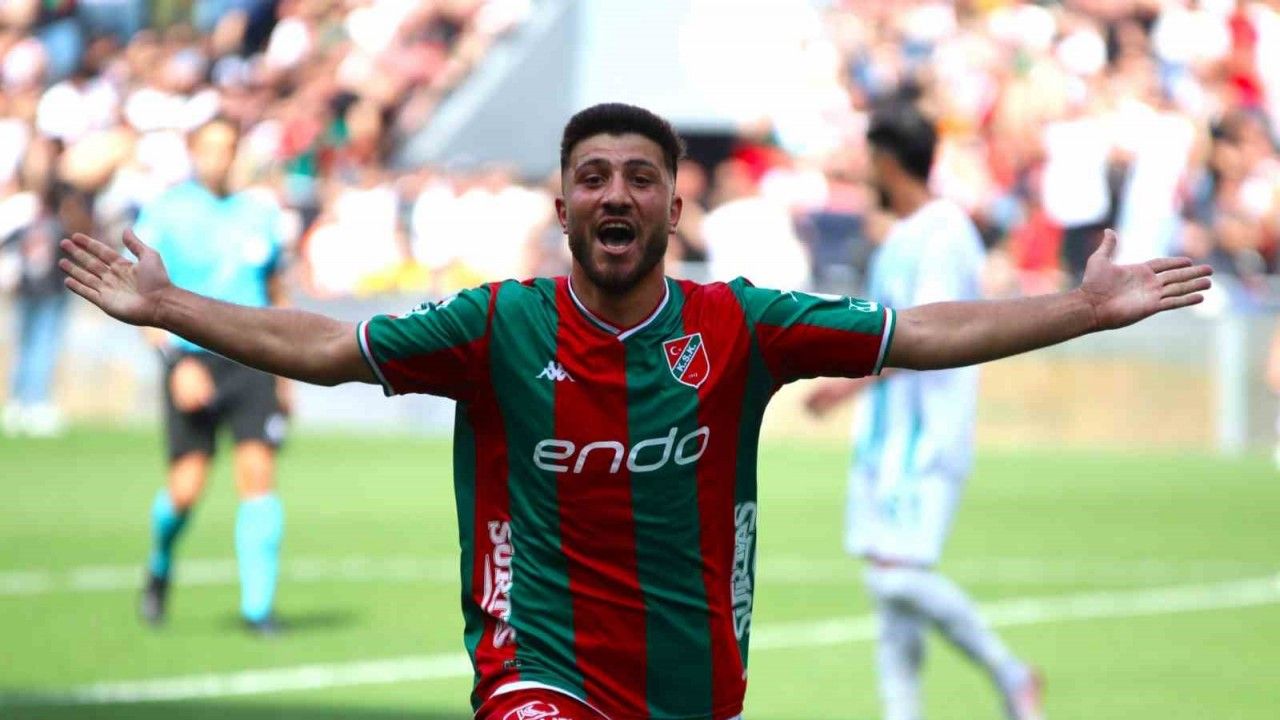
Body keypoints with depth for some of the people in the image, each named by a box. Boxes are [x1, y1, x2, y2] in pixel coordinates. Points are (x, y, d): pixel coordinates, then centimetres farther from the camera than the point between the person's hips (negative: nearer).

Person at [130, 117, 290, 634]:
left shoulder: (260, 213, 11)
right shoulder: (164, 213, 0)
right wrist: (178, 362, -15)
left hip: (253, 362, 3)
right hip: (192, 363, -2)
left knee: (258, 472, -12)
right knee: (187, 485, -6)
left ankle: (257, 605, -8)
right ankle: (159, 567, 26)